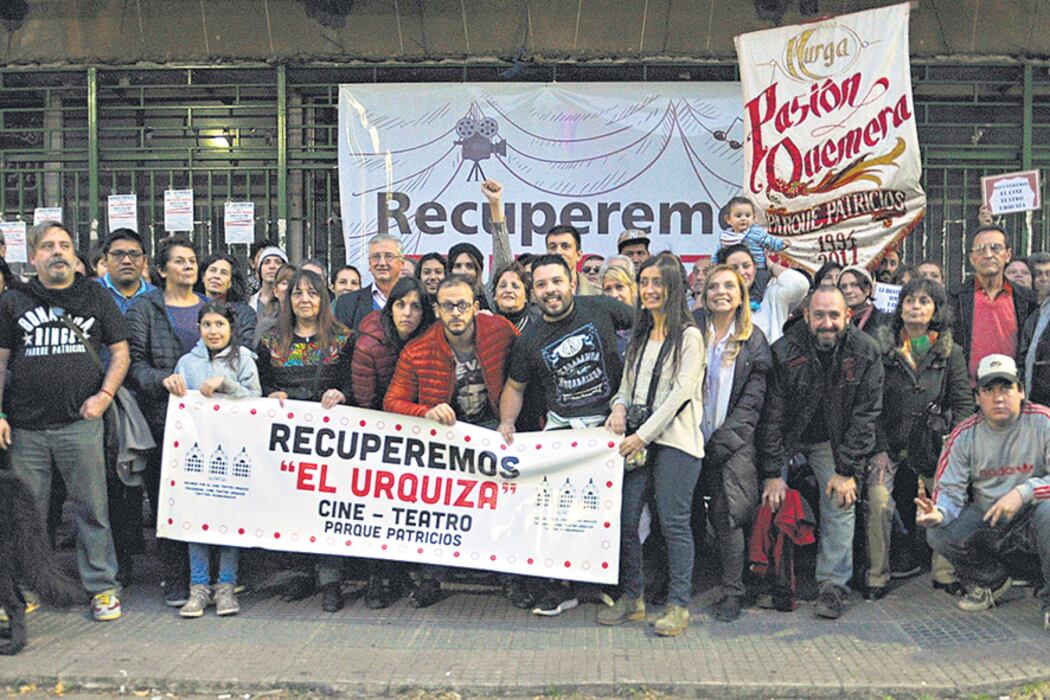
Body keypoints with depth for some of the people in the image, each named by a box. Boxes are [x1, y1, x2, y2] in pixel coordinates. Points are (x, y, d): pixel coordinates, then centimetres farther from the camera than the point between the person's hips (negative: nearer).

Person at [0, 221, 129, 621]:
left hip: (81, 423, -1)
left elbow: (120, 352, 10)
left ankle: (102, 587, 11)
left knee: (92, 509, 1)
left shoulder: (96, 298, 8)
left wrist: (104, 395, -4)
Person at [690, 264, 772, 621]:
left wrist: (720, 442, -8)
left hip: (731, 443, -1)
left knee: (726, 516, -7)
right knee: (687, 514, 2)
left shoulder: (753, 342, 5)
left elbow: (752, 401, 2)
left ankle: (732, 592, 6)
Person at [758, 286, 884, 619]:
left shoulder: (865, 352, -16)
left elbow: (865, 416, -12)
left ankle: (833, 583, 3)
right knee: (770, 500, -6)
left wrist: (848, 471, -16)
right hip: (788, 436, -1)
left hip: (832, 440, 1)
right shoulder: (784, 351, -20)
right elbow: (772, 414, -17)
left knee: (841, 503, -8)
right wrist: (773, 473, -19)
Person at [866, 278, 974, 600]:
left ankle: (945, 573, 12)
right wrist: (879, 449, -7)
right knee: (878, 503, -15)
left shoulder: (950, 352, 7)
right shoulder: (879, 346, 1)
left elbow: (963, 403, 8)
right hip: (886, 443, -2)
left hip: (931, 444, 2)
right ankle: (876, 576, 0)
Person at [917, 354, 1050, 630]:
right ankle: (992, 581, 12)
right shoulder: (964, 435, -4)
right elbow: (949, 488, -7)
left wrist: (1024, 491, -34)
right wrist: (938, 513, -30)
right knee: (939, 534, -21)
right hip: (986, 519, 3)